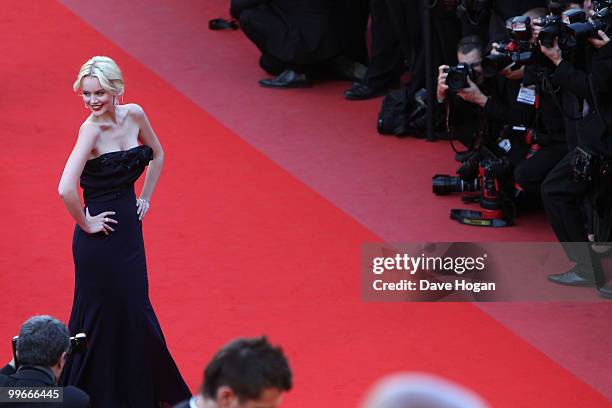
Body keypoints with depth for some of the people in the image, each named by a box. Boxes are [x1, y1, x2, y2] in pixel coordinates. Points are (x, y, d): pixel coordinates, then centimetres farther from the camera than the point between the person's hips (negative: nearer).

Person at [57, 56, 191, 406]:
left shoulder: (134, 115, -2)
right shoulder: (91, 129, -21)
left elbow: (157, 155, 19)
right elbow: (66, 189, -32)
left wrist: (145, 198, 11)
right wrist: (86, 224, -19)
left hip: (129, 230, 6)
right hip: (99, 241, -6)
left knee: (133, 311, 17)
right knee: (103, 316, 3)